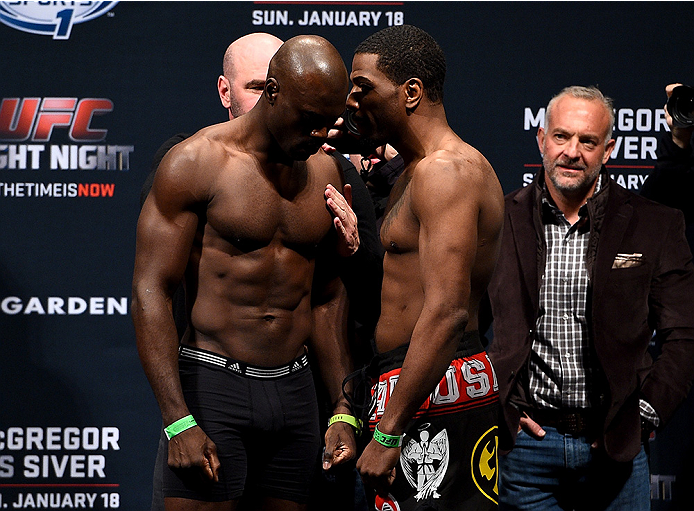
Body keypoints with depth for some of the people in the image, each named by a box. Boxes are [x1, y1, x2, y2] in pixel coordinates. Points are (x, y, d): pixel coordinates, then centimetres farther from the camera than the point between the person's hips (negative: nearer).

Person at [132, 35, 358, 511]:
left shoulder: (326, 174, 9)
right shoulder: (196, 163, -8)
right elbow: (151, 292, -11)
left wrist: (343, 412, 13)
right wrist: (179, 422, -18)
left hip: (295, 387, 5)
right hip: (212, 381, -5)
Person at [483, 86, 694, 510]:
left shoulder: (655, 227, 0)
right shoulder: (499, 221, 1)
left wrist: (646, 412, -6)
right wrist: (500, 404, -2)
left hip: (615, 447, 0)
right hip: (525, 441, 0)